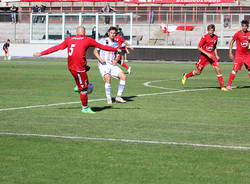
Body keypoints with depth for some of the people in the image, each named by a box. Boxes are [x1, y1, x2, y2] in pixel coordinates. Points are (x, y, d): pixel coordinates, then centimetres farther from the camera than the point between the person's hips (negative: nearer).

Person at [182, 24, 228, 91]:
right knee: (198, 72, 6)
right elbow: (199, 48, -13)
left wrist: (216, 55, 6)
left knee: (218, 69, -13)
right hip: (204, 56, -4)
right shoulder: (204, 37, -15)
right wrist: (207, 54, -20)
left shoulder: (215, 37, 2)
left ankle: (222, 87, -9)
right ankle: (186, 76, 34)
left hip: (212, 55, 4)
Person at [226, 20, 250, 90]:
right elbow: (231, 42, -2)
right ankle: (228, 85, -10)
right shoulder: (238, 33, -9)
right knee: (235, 69, -13)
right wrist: (230, 53, -6)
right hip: (239, 55, -5)